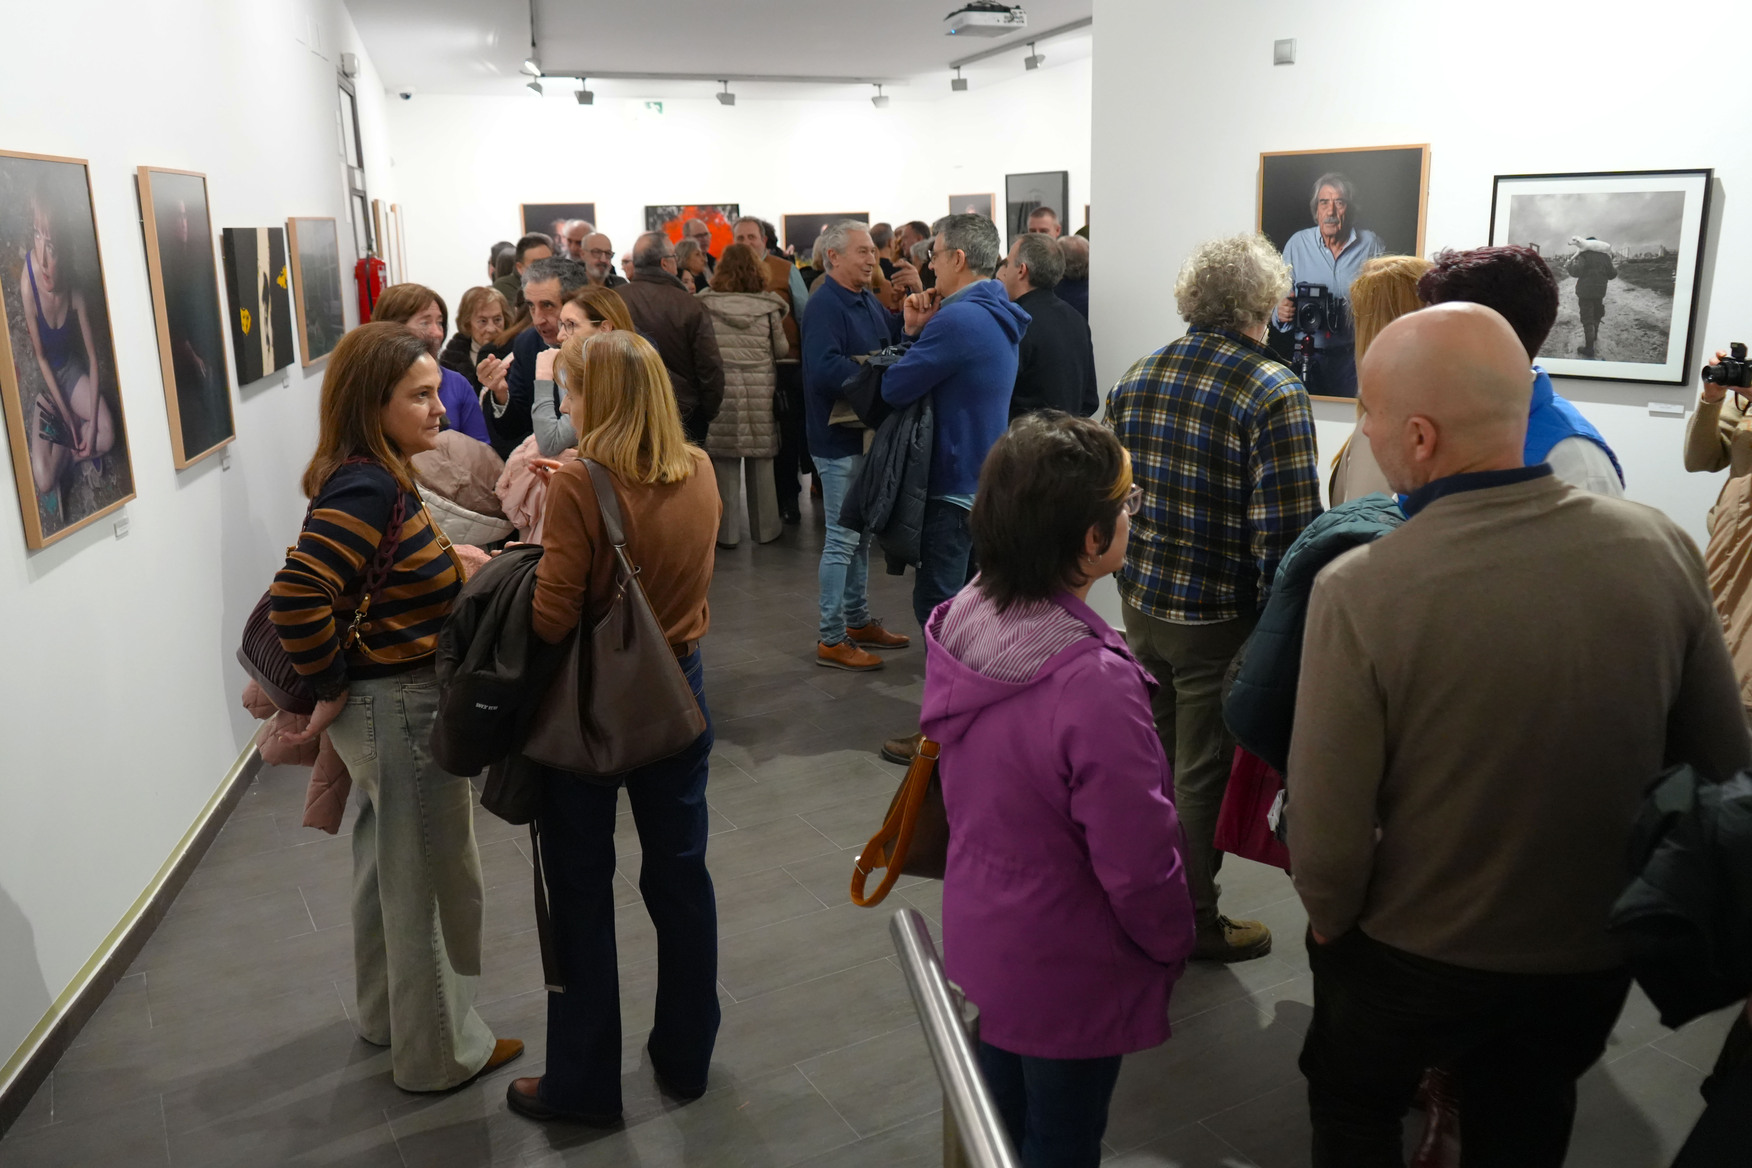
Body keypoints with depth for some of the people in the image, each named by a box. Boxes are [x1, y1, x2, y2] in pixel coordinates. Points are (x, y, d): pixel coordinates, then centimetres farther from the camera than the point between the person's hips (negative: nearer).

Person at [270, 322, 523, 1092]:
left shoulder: (372, 478, 4)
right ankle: (441, 1052, 24)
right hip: (401, 708, -10)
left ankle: (386, 1015, 44)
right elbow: (296, 599, -33)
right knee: (430, 880, 6)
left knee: (388, 867, 24)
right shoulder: (367, 487, -25)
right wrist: (331, 692, -22)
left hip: (390, 702, 10)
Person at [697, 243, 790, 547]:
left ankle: (727, 531, 10)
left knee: (725, 462, 5)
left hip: (721, 391, 0)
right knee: (761, 463, 10)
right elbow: (782, 349, 4)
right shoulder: (768, 308, -2)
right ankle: (765, 528, 19)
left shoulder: (706, 305, -3)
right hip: (760, 392, 1)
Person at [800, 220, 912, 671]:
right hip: (839, 440, -9)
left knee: (861, 533, 18)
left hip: (866, 434, 9)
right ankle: (831, 639, 6)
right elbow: (824, 368, -29)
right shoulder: (825, 305, -16)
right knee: (842, 538, -3)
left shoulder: (868, 301, 13)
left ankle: (858, 621, 31)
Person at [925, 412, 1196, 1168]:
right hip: (1066, 978, -6)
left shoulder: (958, 627, -12)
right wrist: (1174, 944, -5)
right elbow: (1137, 861, -25)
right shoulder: (1093, 682, -36)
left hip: (975, 943, 7)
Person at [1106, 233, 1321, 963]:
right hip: (1220, 619, -6)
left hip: (1141, 603, 6)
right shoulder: (1273, 392, -17)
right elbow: (1285, 528, -21)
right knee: (1203, 773, 9)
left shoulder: (1136, 378, 3)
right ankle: (1195, 923, 26)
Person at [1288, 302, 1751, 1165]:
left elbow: (1328, 829, -25)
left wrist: (1330, 922, -3)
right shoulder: (1662, 549, -17)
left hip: (1413, 957, -3)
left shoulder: (1359, 591, -31)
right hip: (1597, 951, 4)